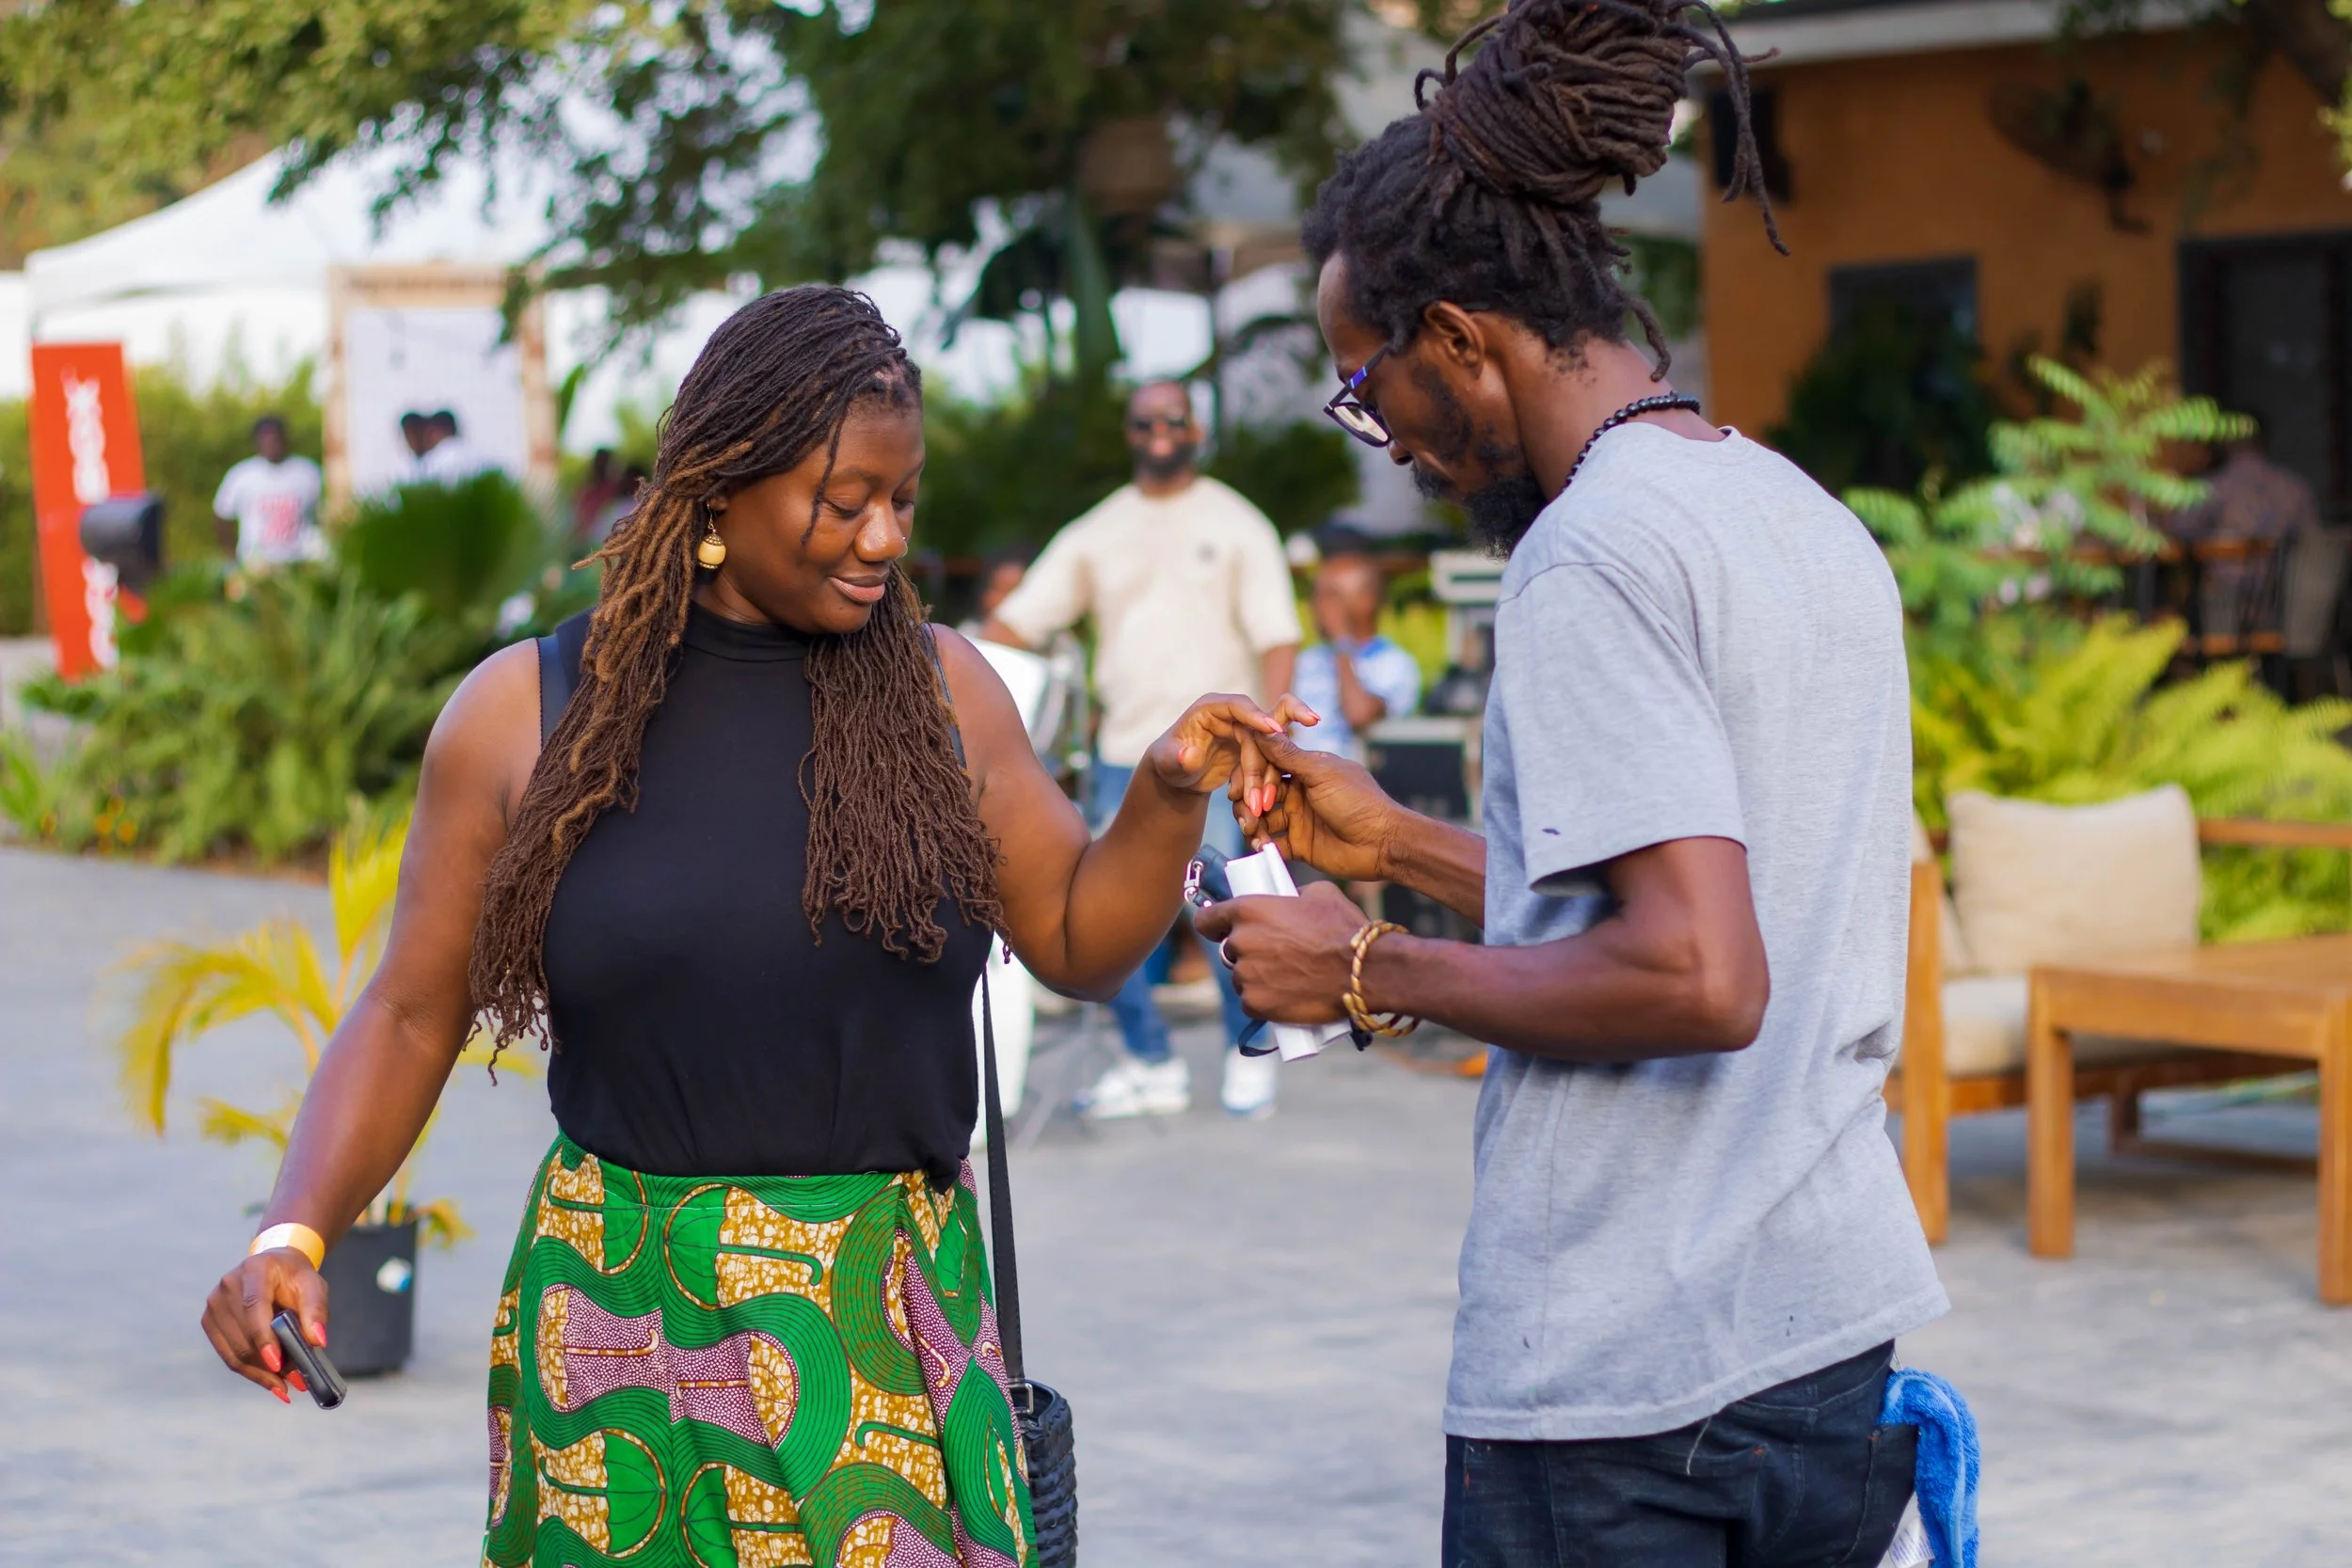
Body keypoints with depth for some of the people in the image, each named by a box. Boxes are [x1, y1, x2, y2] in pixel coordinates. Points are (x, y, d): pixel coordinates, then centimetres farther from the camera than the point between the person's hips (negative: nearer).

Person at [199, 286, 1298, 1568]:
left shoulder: (937, 690, 5)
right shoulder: (525, 714, -1)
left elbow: (1080, 942, 11)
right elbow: (408, 1022, 3)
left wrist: (1170, 794, -7)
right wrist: (292, 1235, -10)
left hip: (893, 1319, 2)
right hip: (625, 1322, -1)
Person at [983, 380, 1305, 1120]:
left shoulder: (1237, 525, 5)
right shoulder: (1097, 533, 12)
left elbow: (1275, 636, -3)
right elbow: (1017, 619, 8)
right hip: (1124, 752, 4)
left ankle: (1249, 1056, 10)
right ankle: (1151, 1064, 15)